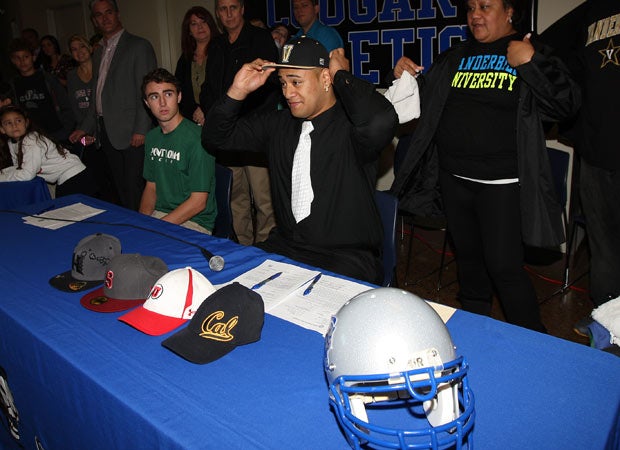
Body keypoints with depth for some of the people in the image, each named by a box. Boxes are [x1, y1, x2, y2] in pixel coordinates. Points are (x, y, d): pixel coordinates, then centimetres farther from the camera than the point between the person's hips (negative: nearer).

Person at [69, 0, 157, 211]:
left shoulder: (139, 46, -2)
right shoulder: (98, 53, 21)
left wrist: (141, 130, -16)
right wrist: (85, 128, 18)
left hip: (131, 133, -7)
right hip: (106, 132, 7)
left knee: (134, 190, -8)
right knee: (121, 190, 8)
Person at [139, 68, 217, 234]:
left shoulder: (197, 138, -16)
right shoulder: (152, 137, 11)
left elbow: (198, 202, -17)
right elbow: (151, 186, 16)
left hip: (195, 222, -7)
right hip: (158, 214, 7)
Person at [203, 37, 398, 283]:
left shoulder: (350, 125, -9)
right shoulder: (277, 124, 10)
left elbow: (380, 122, -34)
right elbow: (215, 137, 16)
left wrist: (342, 75, -17)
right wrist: (238, 91, -1)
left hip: (346, 257, -6)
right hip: (284, 245, 6)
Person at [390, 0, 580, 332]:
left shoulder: (532, 55, -1)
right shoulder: (453, 58, 12)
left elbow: (566, 105, -11)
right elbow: (427, 102, 19)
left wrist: (531, 62, -20)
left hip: (502, 183, -5)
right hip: (454, 178, 5)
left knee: (504, 266, -5)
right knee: (468, 257, 17)